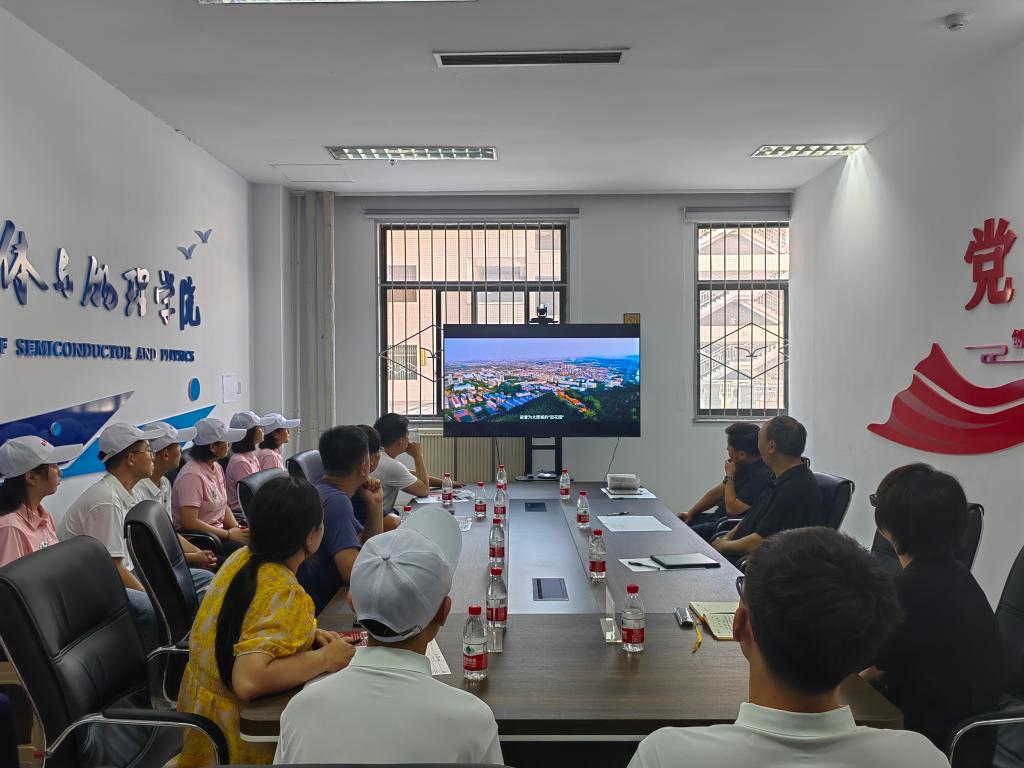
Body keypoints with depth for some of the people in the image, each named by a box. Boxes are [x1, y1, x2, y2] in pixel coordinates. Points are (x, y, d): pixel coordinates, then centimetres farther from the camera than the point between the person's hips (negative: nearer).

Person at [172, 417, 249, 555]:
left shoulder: (216, 468, 8)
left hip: (218, 532, 8)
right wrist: (229, 534, -17)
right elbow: (189, 522, -23)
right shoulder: (192, 475, -19)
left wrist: (237, 529, -3)